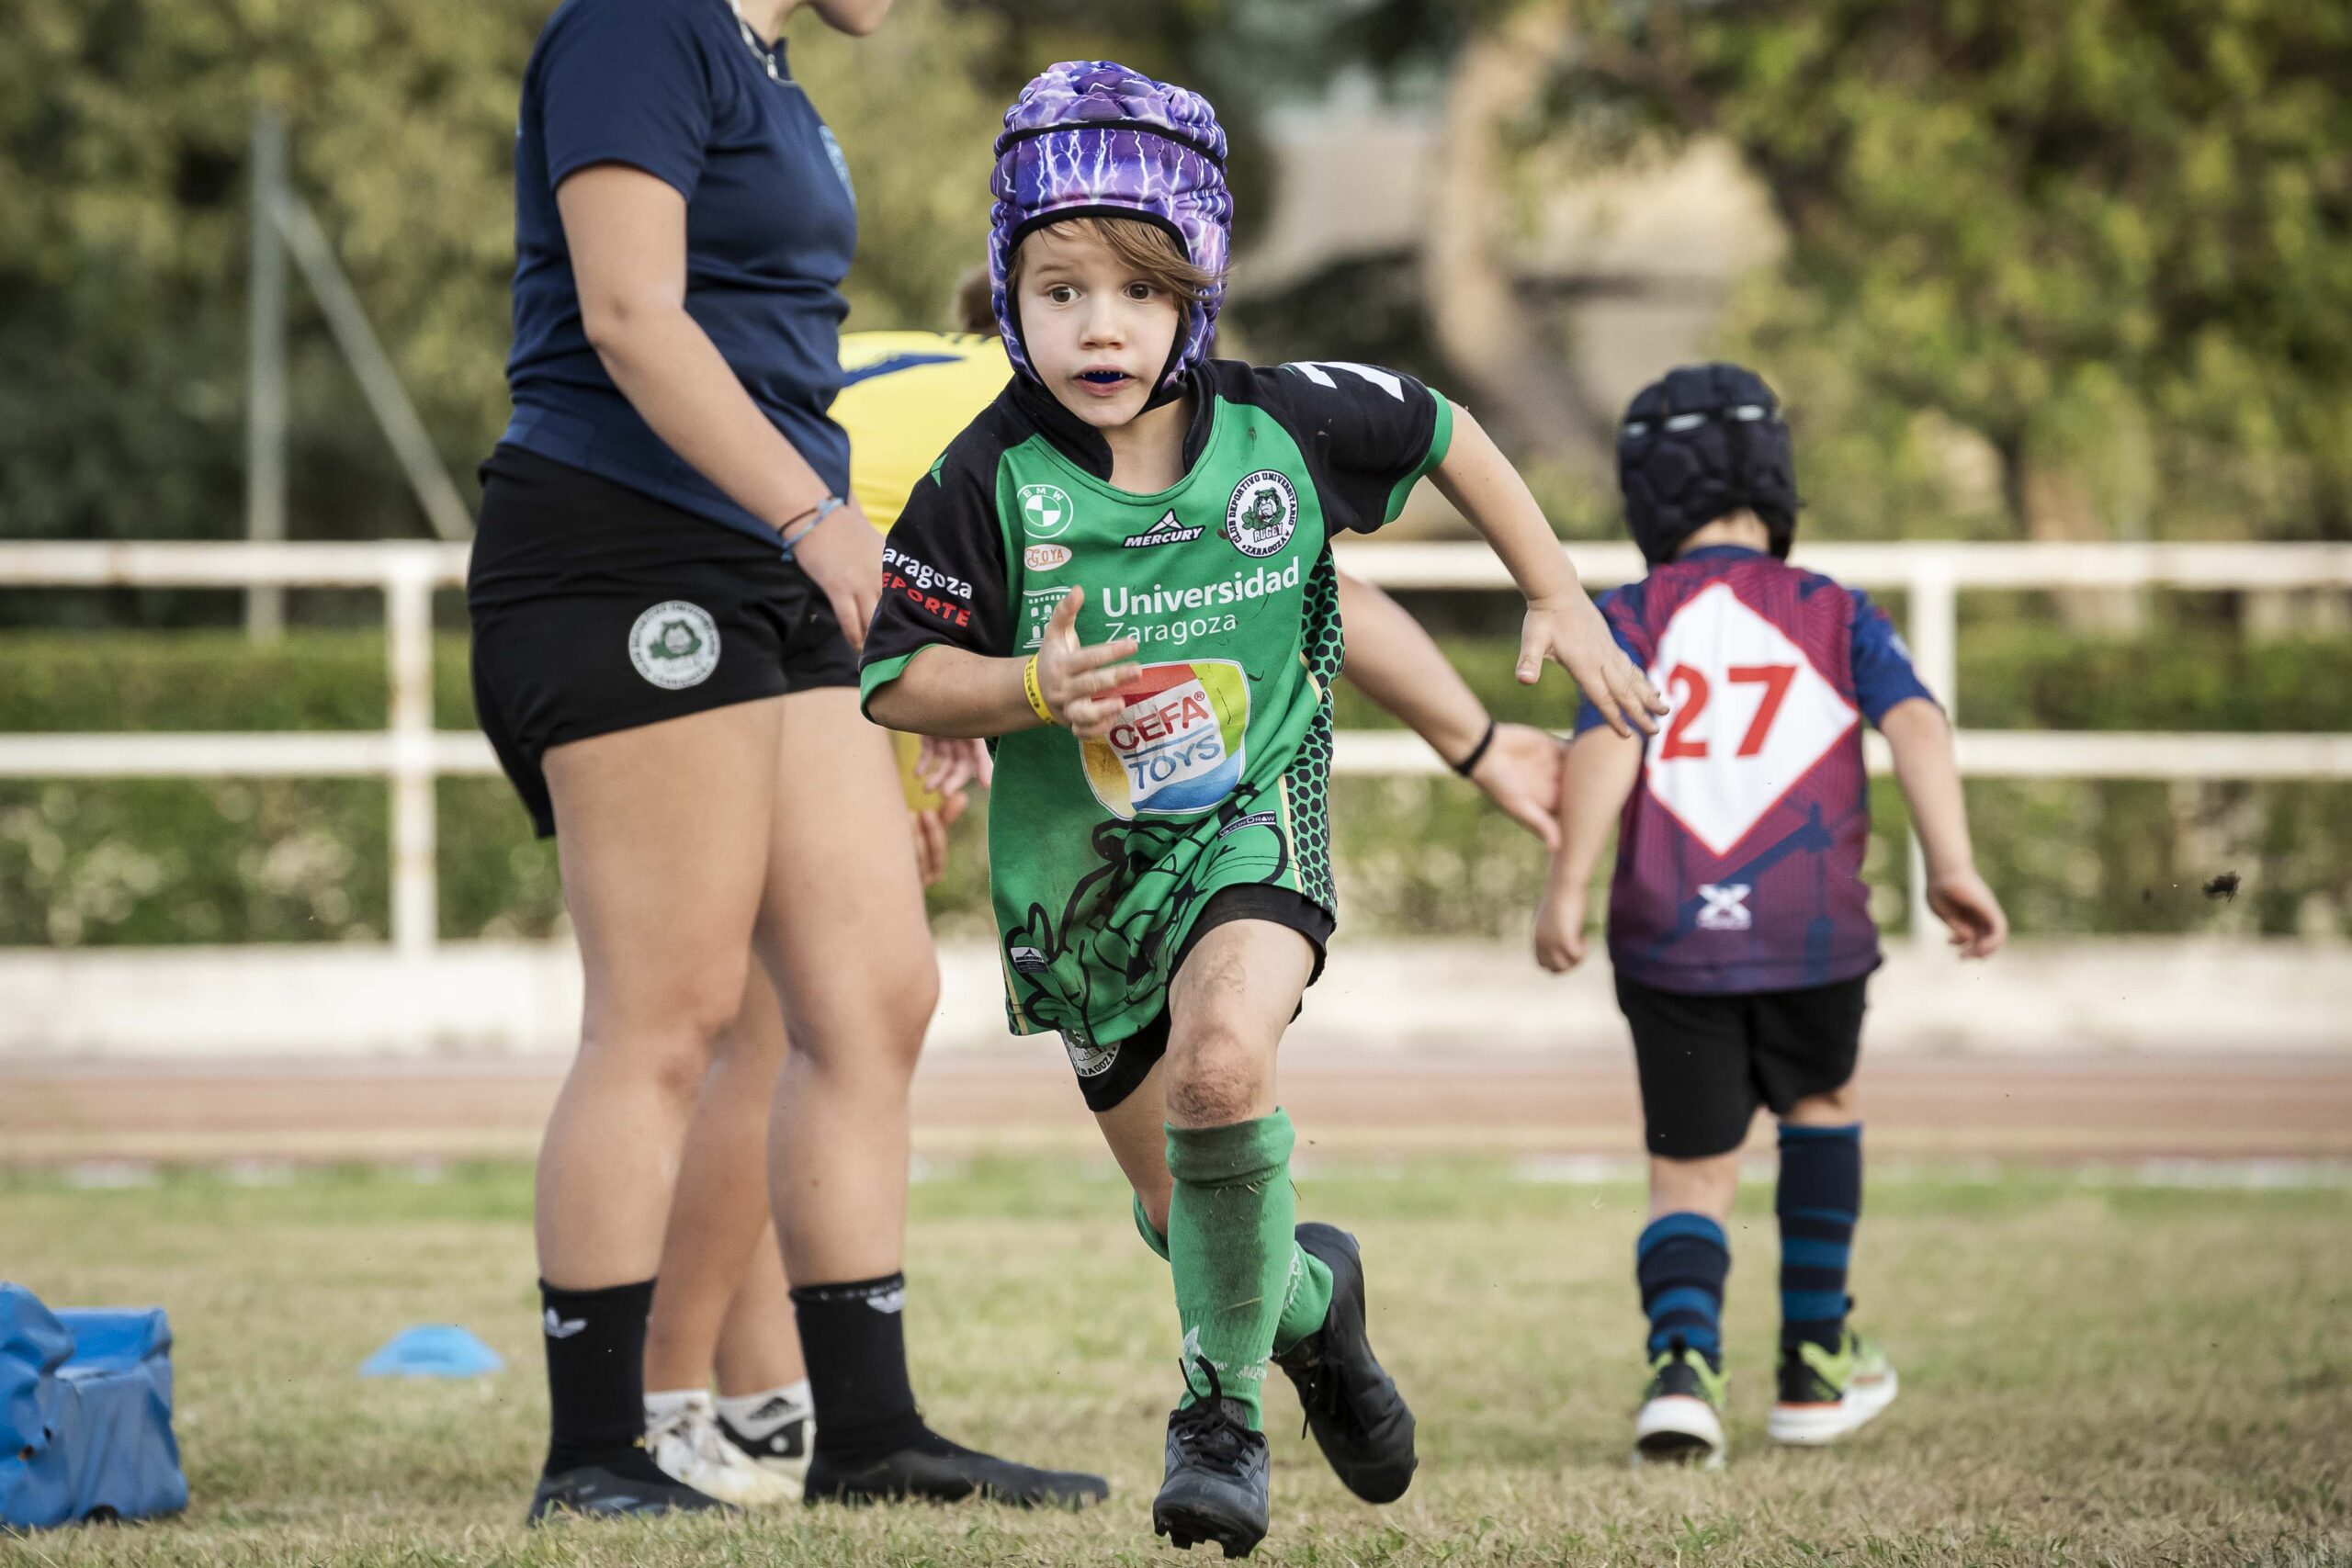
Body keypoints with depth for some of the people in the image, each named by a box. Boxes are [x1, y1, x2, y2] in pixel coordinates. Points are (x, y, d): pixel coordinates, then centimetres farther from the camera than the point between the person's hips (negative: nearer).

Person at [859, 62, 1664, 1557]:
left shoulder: (1283, 425, -12)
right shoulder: (990, 481, -16)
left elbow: (1442, 435, 7)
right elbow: (894, 675, -9)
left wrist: (1562, 599, 9)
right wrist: (1033, 690, -26)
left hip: (1252, 824, -2)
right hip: (1078, 870, 2)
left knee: (1224, 1066, -32)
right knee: (1183, 1206, 11)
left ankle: (1225, 1406, -12)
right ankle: (1313, 1295, 49)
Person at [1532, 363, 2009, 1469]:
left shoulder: (1631, 622, 6)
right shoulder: (1835, 615, 7)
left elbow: (1604, 743, -10)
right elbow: (1914, 723, -8)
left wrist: (1567, 888, -14)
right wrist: (1951, 865, -14)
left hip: (1669, 935, 0)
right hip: (1812, 925, 0)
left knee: (1689, 1172, 6)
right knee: (1820, 1107, 27)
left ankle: (1683, 1358, -21)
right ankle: (1814, 1364, 31)